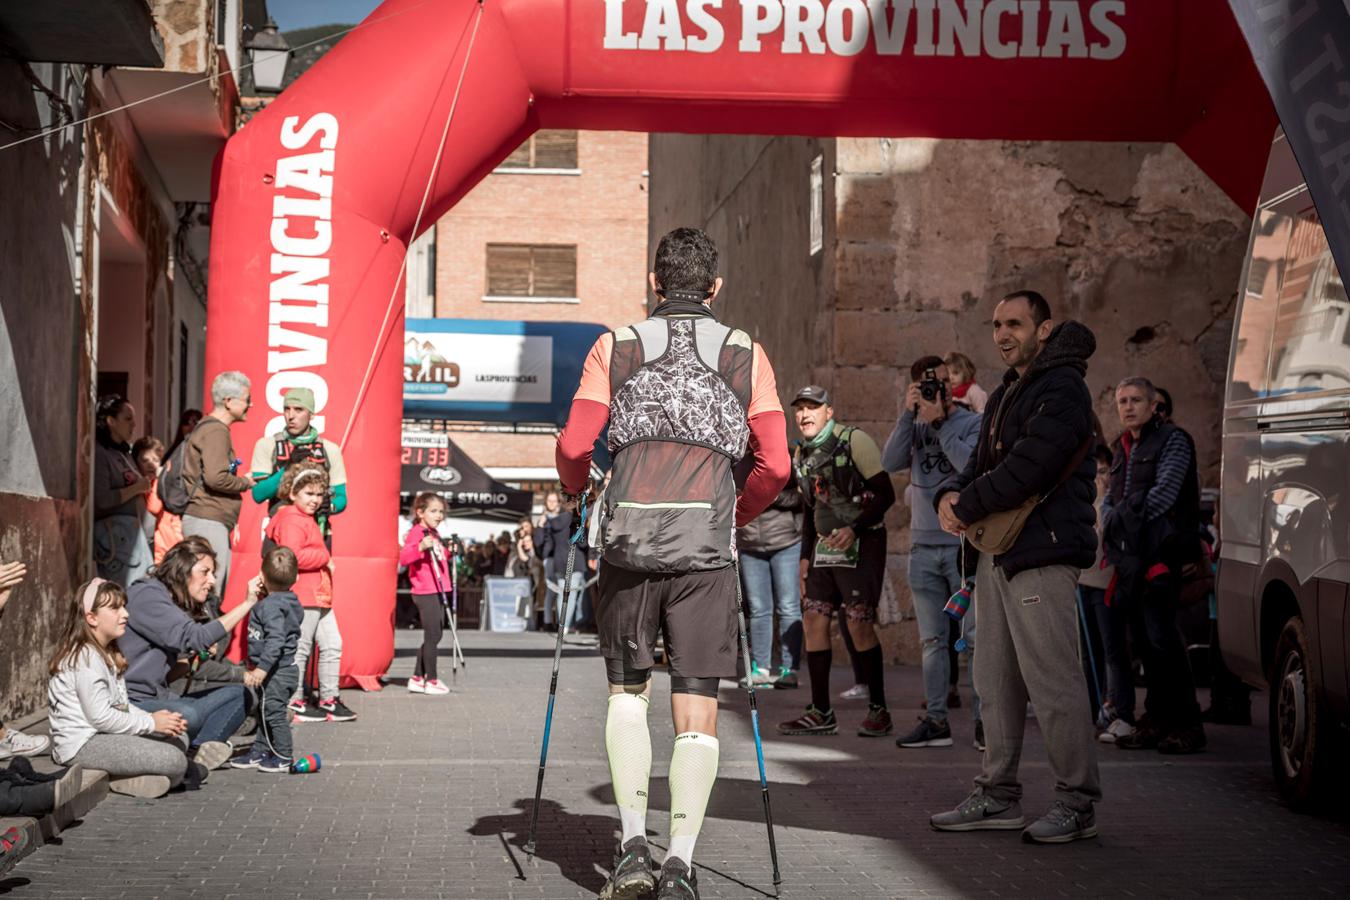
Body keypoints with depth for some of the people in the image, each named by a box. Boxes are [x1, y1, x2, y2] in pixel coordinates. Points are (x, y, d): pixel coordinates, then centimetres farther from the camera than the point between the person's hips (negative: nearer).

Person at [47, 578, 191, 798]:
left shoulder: (107, 655, 18)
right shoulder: (86, 658, -15)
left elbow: (122, 705, 14)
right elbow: (100, 716, -20)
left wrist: (154, 718, -3)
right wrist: (150, 722, -13)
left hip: (103, 737, 11)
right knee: (175, 762, -19)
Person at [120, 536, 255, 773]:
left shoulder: (172, 602, 18)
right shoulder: (146, 596, -12)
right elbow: (194, 638, -23)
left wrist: (191, 664, 3)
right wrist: (247, 604, -20)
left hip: (157, 698, 10)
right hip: (130, 703, -10)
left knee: (238, 694, 1)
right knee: (188, 715, -38)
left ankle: (195, 752, -18)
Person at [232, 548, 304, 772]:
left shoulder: (271, 605, -21)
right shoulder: (290, 601, 9)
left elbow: (275, 640, -30)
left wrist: (262, 669, -30)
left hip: (277, 672, -10)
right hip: (285, 669, 10)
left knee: (274, 712, -1)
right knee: (265, 713, 18)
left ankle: (284, 757, 6)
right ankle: (260, 753, 28)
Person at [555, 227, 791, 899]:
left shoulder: (616, 347, 10)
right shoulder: (745, 354, 11)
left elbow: (574, 445, 1)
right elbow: (775, 465, 5)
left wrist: (576, 492, 22)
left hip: (630, 534, 1)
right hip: (706, 541, -1)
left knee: (627, 689, 16)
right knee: (697, 703, 1)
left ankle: (632, 844, 5)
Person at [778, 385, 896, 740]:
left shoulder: (854, 440, -9)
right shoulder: (801, 454, 13)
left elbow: (885, 494, -13)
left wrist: (854, 529, -23)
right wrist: (805, 555, 18)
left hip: (861, 543, -7)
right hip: (824, 545, 7)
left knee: (858, 623, -12)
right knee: (813, 619, 1)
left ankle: (878, 709, 0)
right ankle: (821, 713, 8)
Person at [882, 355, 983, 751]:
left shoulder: (972, 423, 0)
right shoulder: (915, 425, 12)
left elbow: (971, 466, -17)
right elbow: (890, 462, -3)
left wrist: (939, 422, -11)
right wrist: (908, 414, -8)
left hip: (965, 544, -4)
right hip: (923, 547, 5)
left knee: (976, 636, -5)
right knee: (932, 640, 7)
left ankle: (983, 719, -2)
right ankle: (935, 719, 11)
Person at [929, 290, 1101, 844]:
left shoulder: (1061, 389, -9)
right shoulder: (1007, 393, 22)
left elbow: (1028, 468, -20)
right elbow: (982, 463, 24)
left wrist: (967, 508, -11)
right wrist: (951, 495, 1)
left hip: (1043, 554, -10)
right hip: (998, 554, 10)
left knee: (1053, 682, -9)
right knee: (995, 681, 12)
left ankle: (1077, 803, -4)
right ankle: (998, 796, 19)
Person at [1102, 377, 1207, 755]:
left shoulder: (1172, 440, -3)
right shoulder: (1123, 448, 21)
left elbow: (1162, 495, -12)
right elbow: (1110, 499, 26)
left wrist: (1120, 518, -5)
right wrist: (1110, 521, 4)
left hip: (1161, 553, -8)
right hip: (1131, 557, 8)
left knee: (1161, 636, -13)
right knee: (1143, 639, 6)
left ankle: (1186, 724, -9)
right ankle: (1156, 720, 11)